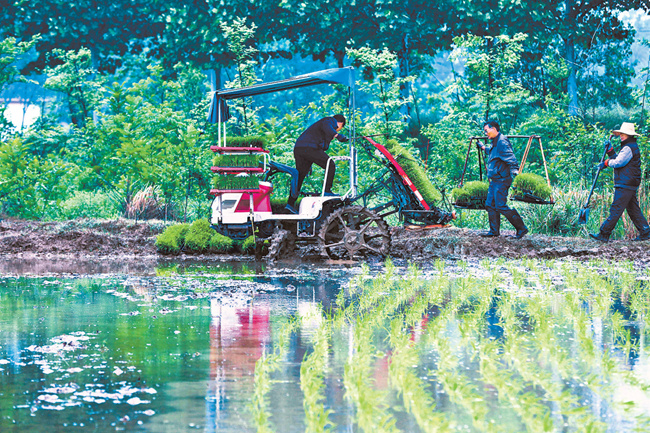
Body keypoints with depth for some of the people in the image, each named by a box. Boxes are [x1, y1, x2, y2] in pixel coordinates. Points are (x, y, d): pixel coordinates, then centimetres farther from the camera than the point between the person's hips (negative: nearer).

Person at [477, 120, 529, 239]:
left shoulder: (502, 142, -15)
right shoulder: (495, 143, 16)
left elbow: (510, 157, -25)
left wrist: (514, 170, -34)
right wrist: (483, 148, 52)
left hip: (501, 180, -10)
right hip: (495, 180, 10)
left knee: (501, 206, -12)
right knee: (490, 205, 11)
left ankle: (521, 228, -6)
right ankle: (494, 231, 18)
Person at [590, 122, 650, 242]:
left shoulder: (629, 148, -14)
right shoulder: (630, 147, 20)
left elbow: (618, 163, -20)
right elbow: (618, 160, 20)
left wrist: (606, 163, -5)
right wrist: (610, 151, 12)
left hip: (625, 186, -11)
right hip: (630, 185, 11)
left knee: (616, 210, -10)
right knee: (634, 210, 13)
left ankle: (604, 234, -11)